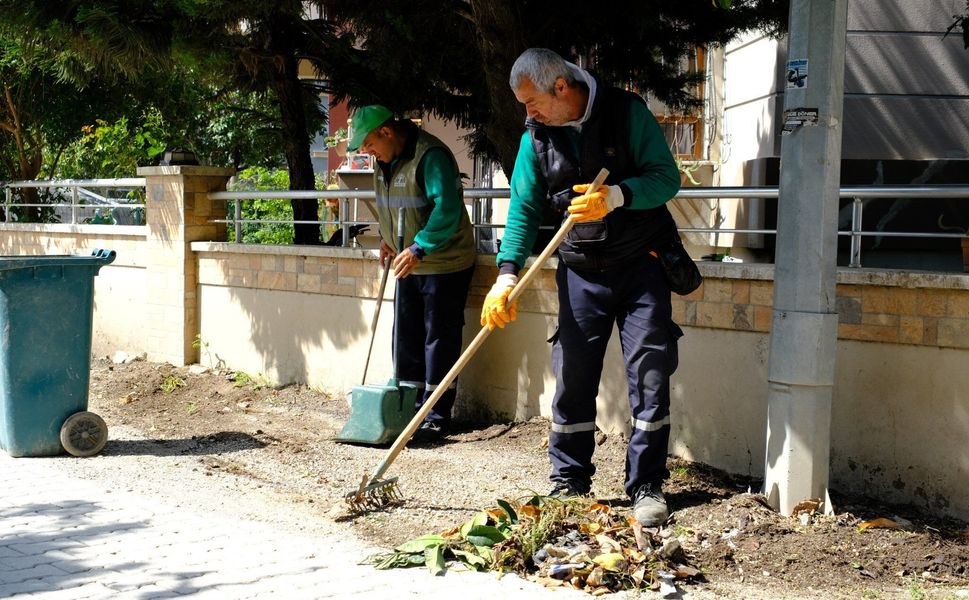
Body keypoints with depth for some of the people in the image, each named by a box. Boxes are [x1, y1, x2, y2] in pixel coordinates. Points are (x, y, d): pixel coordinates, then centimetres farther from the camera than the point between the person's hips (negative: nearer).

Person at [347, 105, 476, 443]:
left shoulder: (430, 156, -22)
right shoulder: (385, 160, 7)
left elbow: (447, 209, -31)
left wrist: (418, 249, -34)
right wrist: (387, 236, 13)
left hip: (445, 264, -9)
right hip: (410, 263, 9)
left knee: (439, 339, -4)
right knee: (406, 337, 12)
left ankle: (436, 418, 2)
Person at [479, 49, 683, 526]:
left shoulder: (628, 112, -10)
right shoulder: (536, 136, 1)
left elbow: (667, 177, -11)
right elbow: (524, 208, -1)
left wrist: (616, 196, -29)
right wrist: (507, 274, -13)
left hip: (641, 263, -3)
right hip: (581, 270, 3)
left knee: (650, 372, -5)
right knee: (573, 375, 5)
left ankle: (646, 487, 4)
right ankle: (569, 482, 18)